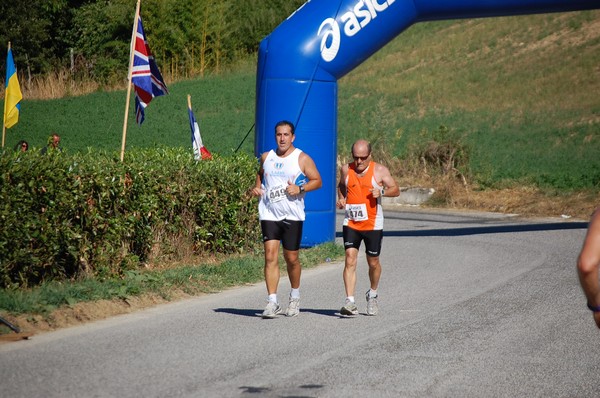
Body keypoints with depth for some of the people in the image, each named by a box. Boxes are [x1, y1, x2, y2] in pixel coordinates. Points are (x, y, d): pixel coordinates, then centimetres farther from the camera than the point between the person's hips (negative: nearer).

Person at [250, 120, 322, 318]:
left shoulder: (302, 158, 0)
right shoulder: (266, 157, 10)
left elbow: (317, 181, 1)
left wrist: (300, 188, -15)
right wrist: (257, 187, 9)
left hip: (292, 215, -2)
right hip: (269, 214, 2)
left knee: (291, 258, 5)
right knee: (270, 256, -10)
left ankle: (295, 297, 28)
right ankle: (272, 302, -10)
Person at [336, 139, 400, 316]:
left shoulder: (379, 170, -5)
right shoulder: (346, 170, 2)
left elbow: (396, 190, 0)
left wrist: (382, 192, -20)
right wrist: (341, 198, 2)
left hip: (373, 224, -1)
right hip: (351, 223, 1)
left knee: (373, 262, 10)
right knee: (350, 260, -13)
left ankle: (372, 295, 37)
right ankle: (350, 302, -17)